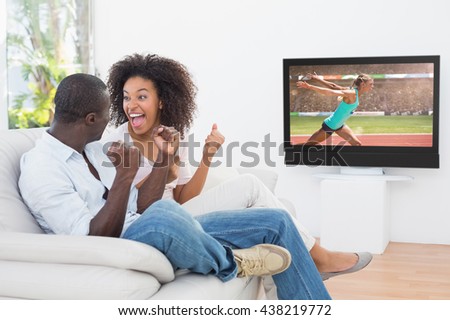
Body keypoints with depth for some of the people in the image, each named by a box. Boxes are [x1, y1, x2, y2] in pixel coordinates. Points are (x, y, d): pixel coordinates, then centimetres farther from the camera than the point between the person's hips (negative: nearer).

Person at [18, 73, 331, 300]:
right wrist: (125, 175, -25)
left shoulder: (93, 150, 13)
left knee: (277, 222, 1)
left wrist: (164, 159, 1)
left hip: (160, 234, 9)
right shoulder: (40, 170, -13)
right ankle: (231, 262, -14)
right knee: (162, 215, -45)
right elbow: (96, 240, -19)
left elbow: (138, 208, 12)